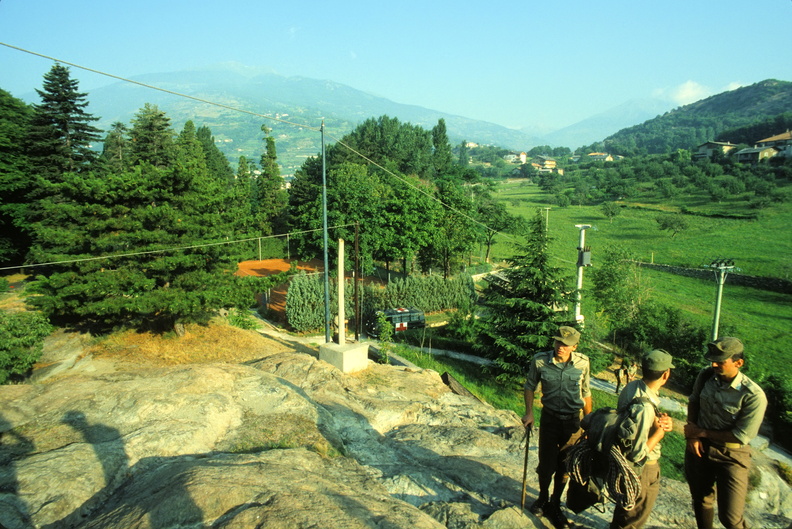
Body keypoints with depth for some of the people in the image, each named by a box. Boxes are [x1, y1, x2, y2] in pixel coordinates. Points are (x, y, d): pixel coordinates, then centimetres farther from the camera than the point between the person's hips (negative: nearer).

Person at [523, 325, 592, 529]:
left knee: (565, 467, 13)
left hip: (573, 421, 1)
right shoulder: (539, 361, -15)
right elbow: (530, 386, 2)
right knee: (546, 464, 8)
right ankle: (543, 498, 39)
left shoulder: (582, 363, -12)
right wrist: (529, 412, -6)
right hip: (550, 418, -1)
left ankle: (555, 505, 37)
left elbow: (586, 393, 2)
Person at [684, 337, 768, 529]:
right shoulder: (706, 376, -10)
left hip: (731, 455, -4)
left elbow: (741, 436, -20)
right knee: (701, 501, 21)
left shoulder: (753, 396, -24)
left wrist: (702, 432, -13)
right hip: (700, 448, 4)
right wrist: (692, 435, -1)